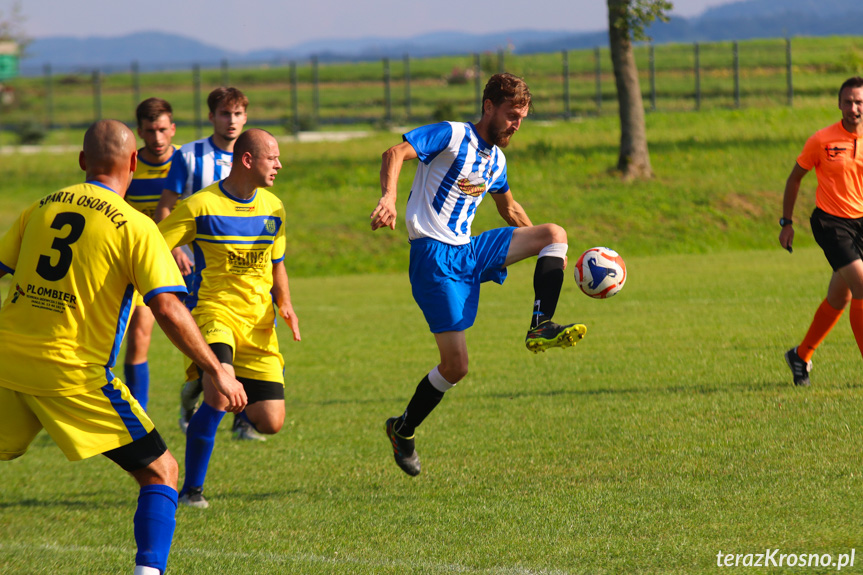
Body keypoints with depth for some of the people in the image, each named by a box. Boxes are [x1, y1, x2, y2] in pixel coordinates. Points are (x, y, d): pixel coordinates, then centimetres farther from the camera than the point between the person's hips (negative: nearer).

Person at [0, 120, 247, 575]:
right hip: (75, 372, -5)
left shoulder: (41, 209, 10)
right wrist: (216, 372, -8)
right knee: (160, 471, 5)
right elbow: (167, 308, -14)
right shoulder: (135, 227, -5)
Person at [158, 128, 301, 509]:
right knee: (219, 396, -31)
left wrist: (284, 304, 5)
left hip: (258, 322, 5)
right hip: (213, 311, -5)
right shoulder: (200, 206, -9)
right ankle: (191, 489, -16)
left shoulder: (273, 208, 10)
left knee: (271, 422, -2)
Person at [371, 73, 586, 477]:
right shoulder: (451, 136, -7)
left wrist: (549, 256, 31)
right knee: (455, 366, -11)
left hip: (469, 251, 7)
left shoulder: (496, 160, 16)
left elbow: (510, 209, 33)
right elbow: (395, 154, -22)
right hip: (434, 255, -7)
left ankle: (541, 328, -19)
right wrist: (389, 197, -41)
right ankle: (403, 430, 10)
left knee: (555, 233, -8)